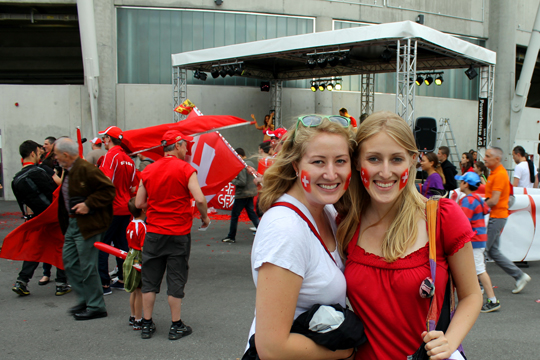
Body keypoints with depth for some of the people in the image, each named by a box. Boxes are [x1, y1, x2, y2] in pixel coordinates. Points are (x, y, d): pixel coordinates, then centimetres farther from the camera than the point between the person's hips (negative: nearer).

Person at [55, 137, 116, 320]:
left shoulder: (86, 169, -18)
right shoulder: (68, 171, 13)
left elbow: (108, 190, -21)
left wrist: (88, 204, -23)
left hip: (88, 225, -10)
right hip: (72, 223, 10)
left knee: (87, 267, -2)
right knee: (69, 262, 14)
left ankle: (96, 307, 11)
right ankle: (84, 300, 27)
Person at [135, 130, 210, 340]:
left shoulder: (148, 170, 3)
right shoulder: (185, 169, -9)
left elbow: (139, 203, 5)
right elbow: (199, 199, -18)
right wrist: (205, 217, -1)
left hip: (154, 232, 4)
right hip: (179, 233, -3)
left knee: (150, 279, 12)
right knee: (176, 280, 6)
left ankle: (147, 324, 19)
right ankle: (176, 326, 13)